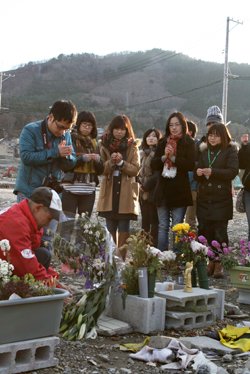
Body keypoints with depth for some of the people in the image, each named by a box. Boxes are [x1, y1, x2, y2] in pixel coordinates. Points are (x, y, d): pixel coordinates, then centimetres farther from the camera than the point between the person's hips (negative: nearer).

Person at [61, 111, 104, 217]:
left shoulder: (93, 143, 15)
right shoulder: (70, 140, 1)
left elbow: (100, 170, 12)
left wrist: (98, 160, -8)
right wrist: (83, 158, -19)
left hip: (89, 189, 4)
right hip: (71, 187, -4)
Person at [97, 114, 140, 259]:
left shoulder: (133, 147, 3)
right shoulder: (105, 145, 6)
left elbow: (135, 169, -4)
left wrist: (121, 162, -18)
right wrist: (111, 162, -19)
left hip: (126, 193, -2)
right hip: (109, 191, 2)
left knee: (123, 229, -1)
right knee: (110, 228, 8)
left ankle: (122, 258, 4)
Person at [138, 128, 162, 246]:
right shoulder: (143, 153, 17)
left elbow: (159, 173, -14)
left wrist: (146, 184, -8)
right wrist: (141, 182, 5)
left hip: (155, 191, -7)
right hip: (144, 192, 7)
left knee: (155, 221, -4)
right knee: (145, 221, 10)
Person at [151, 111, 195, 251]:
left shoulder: (189, 143, 0)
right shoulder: (163, 142, 11)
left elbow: (191, 165, -12)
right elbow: (154, 165, 5)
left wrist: (173, 157, -18)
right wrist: (164, 157, -12)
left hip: (180, 191, -4)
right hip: (163, 189, 4)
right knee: (163, 227, 8)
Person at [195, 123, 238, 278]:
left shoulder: (230, 151, 3)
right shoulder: (204, 152, 17)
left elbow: (233, 171, -10)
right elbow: (197, 176, 18)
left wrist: (212, 171, -18)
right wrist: (198, 173, -6)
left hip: (222, 198, -4)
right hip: (204, 197, 5)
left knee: (220, 232, -5)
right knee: (205, 230, 1)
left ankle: (220, 264, 3)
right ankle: (212, 261, 13)